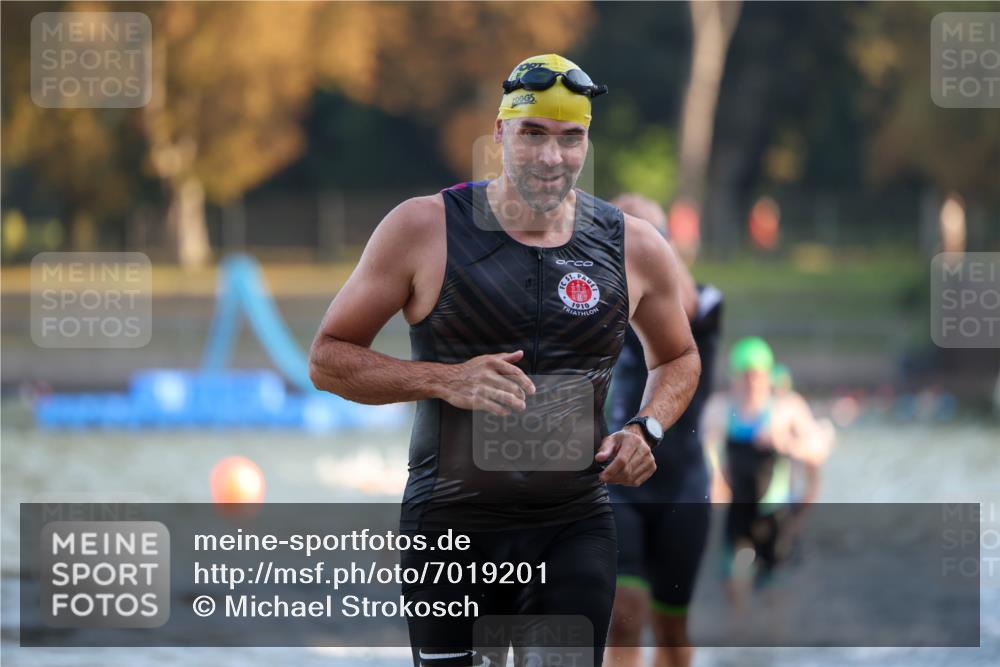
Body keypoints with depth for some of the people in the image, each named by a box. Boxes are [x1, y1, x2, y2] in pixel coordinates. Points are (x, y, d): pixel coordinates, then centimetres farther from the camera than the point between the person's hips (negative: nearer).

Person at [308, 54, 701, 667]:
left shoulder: (635, 247, 3)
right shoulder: (424, 230, -5)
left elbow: (679, 358, 21)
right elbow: (328, 358, -2)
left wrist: (647, 430, 0)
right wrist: (445, 381, -17)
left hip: (576, 529, 1)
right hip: (450, 528, -1)